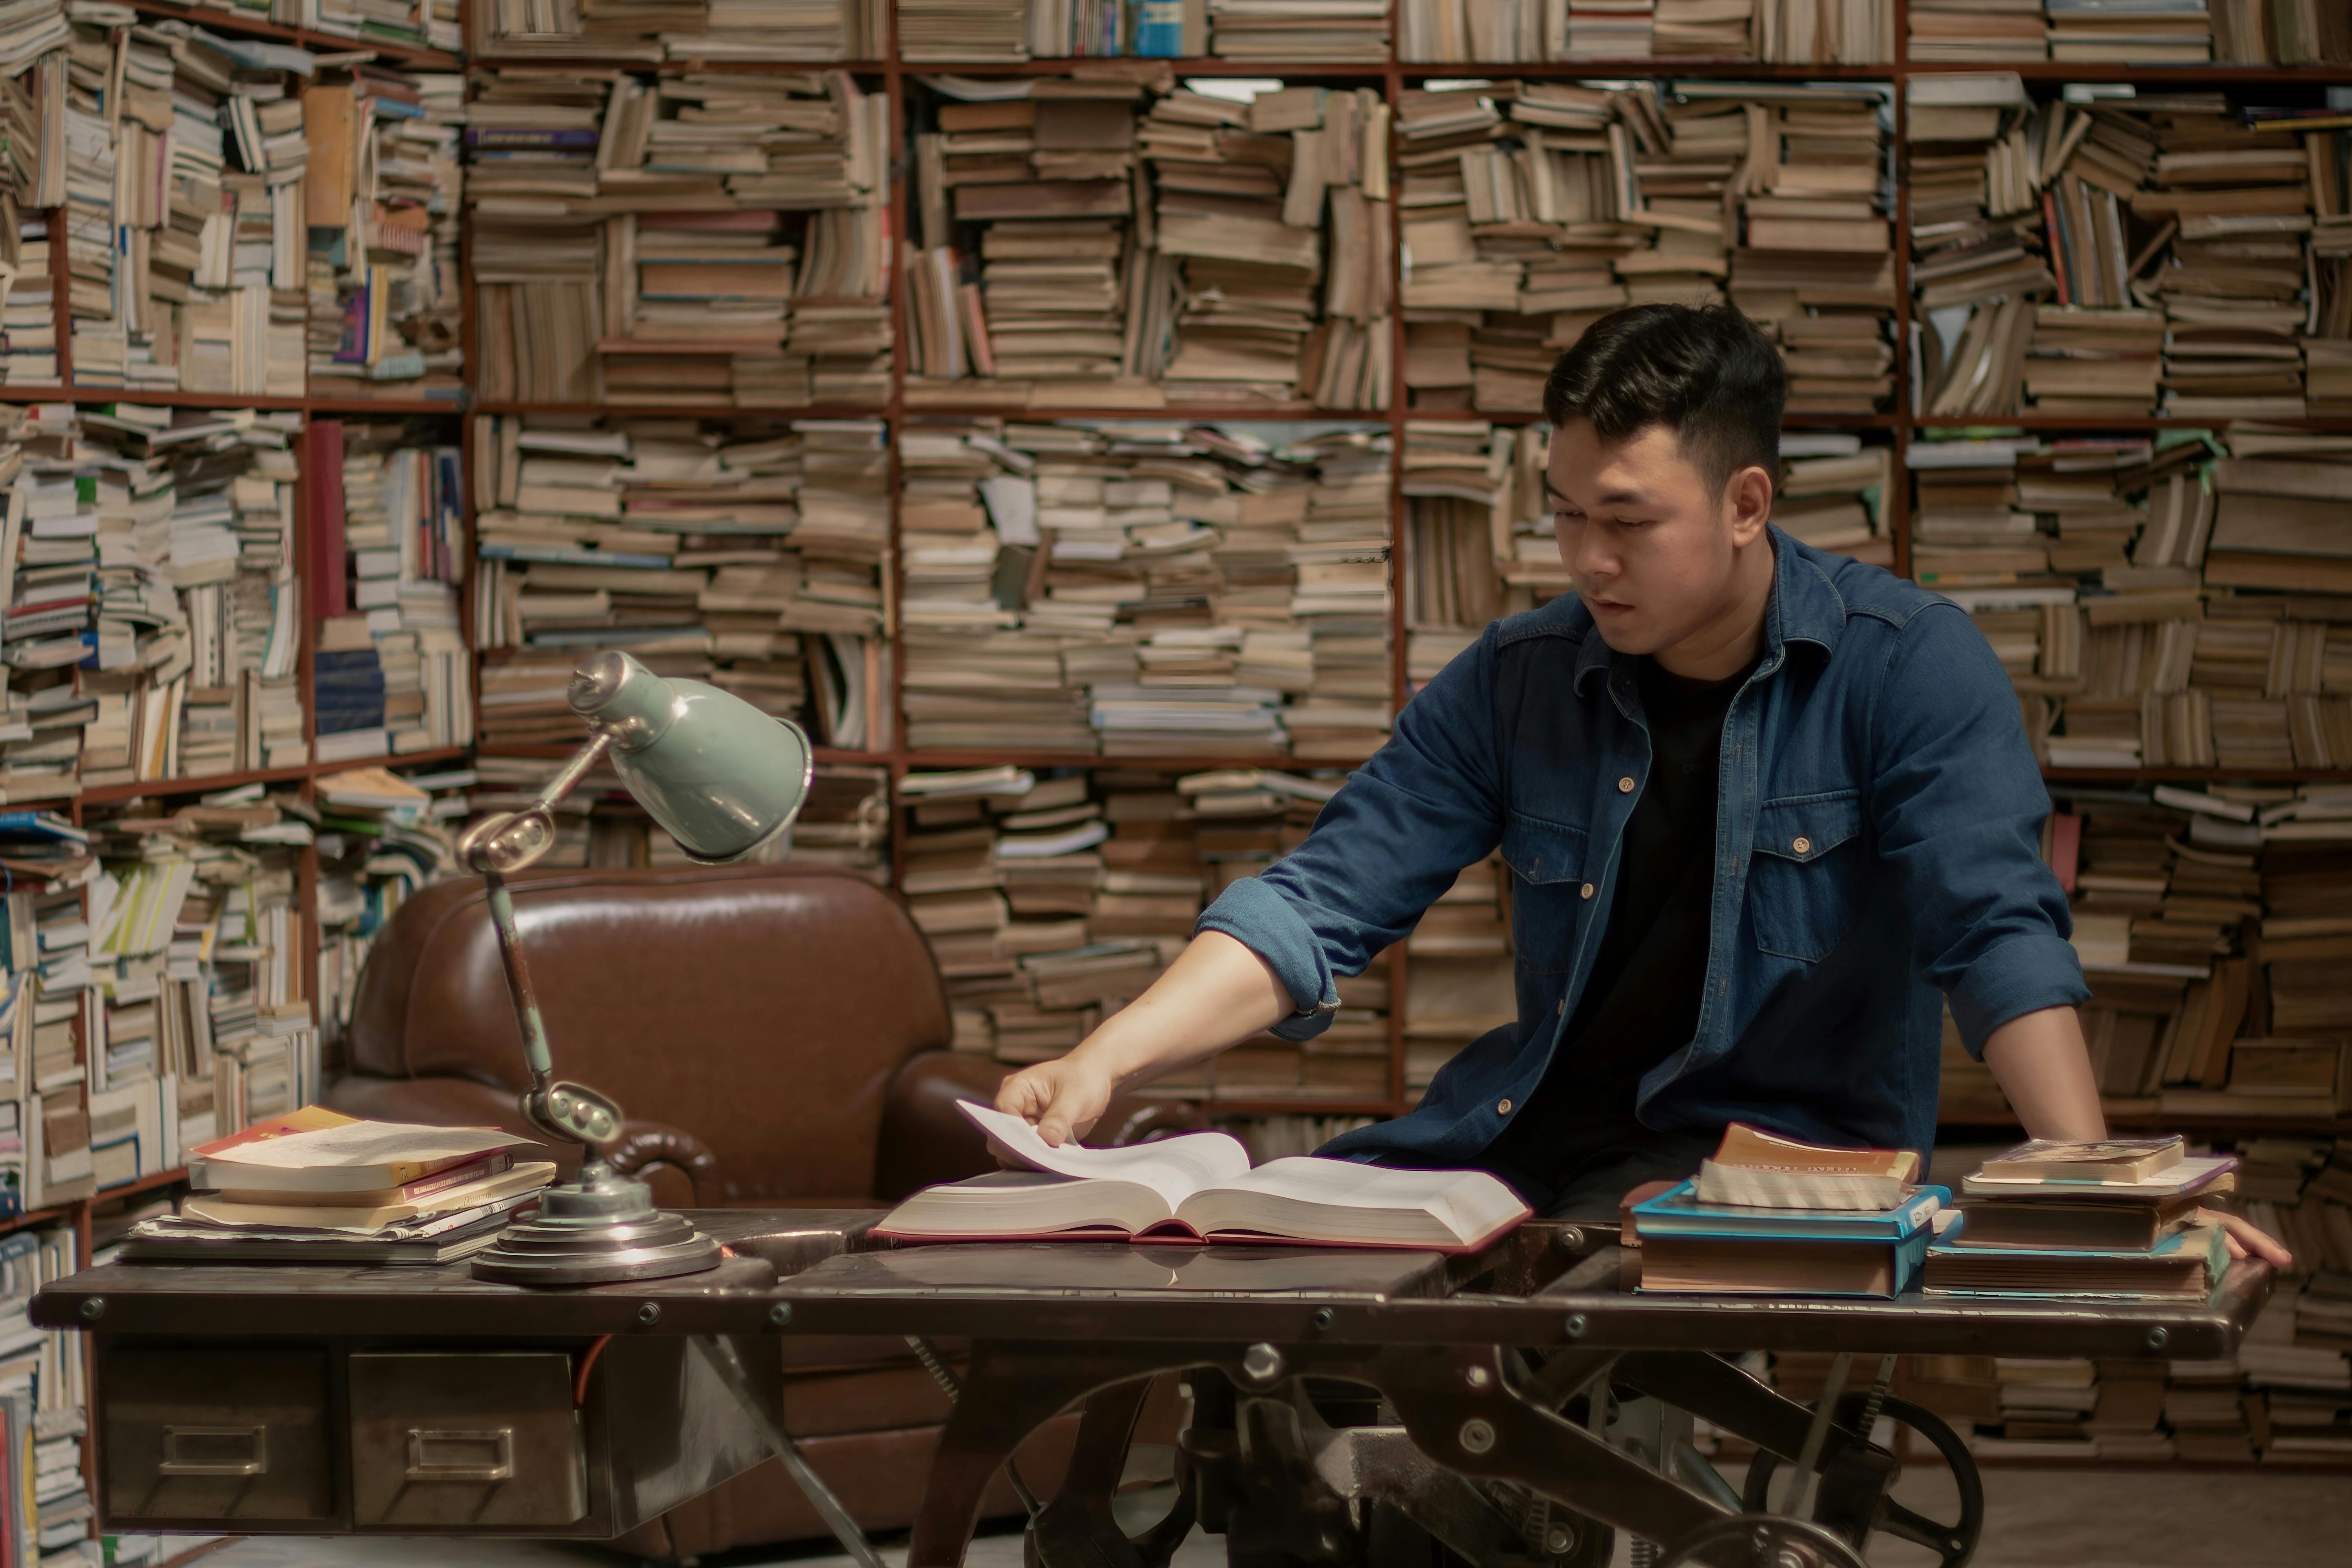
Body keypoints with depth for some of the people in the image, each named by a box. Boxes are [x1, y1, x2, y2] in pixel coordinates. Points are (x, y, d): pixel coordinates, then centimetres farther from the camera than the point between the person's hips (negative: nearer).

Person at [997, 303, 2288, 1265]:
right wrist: (1101, 1065, -14)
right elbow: (1322, 904, 1)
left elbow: (1997, 933, -16)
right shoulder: (1516, 681, 6)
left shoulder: (1904, 665, -6)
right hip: (1533, 1120, 5)